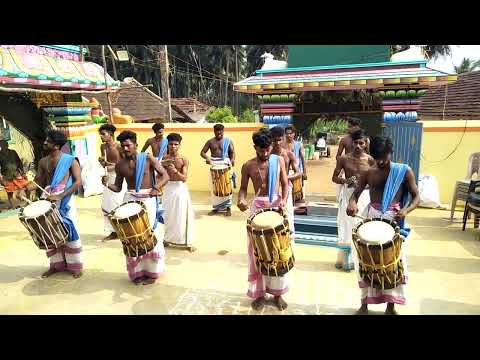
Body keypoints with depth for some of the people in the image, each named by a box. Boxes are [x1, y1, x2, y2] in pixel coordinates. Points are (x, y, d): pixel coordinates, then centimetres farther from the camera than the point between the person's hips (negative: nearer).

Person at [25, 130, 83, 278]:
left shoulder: (70, 160, -7)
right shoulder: (43, 162, 10)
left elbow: (78, 182, -13)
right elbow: (38, 182, 12)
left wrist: (60, 196, -22)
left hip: (64, 199, -5)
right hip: (47, 199, 6)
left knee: (69, 231, -1)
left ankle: (76, 266, 12)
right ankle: (56, 264, 26)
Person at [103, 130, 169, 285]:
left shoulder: (147, 158, -6)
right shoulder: (120, 164, 4)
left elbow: (165, 175, -7)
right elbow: (118, 187, 10)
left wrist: (156, 187, -24)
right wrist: (107, 184, -11)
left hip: (147, 198, -3)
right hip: (129, 199, 3)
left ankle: (152, 271, 17)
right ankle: (137, 271, 21)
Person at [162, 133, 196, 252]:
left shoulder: (184, 160, -6)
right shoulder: (164, 159, 0)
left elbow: (184, 178, -15)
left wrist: (175, 171, -30)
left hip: (181, 188, -2)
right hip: (168, 188, 2)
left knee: (183, 215, 3)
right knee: (168, 215, 13)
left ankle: (187, 241, 14)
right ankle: (168, 238, 31)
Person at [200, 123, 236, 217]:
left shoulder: (228, 141, 1)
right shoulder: (210, 141, 5)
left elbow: (232, 152, 0)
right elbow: (202, 152, 3)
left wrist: (232, 159, -21)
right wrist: (207, 158, -17)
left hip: (225, 164, -2)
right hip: (214, 165, 2)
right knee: (214, 187, 6)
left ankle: (228, 207, 9)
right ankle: (216, 207, 18)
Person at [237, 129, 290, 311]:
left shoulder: (279, 160, -1)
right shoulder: (248, 166, -4)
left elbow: (285, 184, 3)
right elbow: (243, 188, 2)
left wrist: (283, 200, -15)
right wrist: (241, 200, -19)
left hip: (276, 205, 1)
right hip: (258, 207, -1)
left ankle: (277, 292, 23)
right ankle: (259, 292, 20)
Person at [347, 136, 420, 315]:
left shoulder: (404, 171, -2)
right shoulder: (368, 173, 3)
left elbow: (416, 197, 0)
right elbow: (356, 194, 4)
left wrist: (406, 210, -21)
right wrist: (352, 203, -20)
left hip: (394, 219, -1)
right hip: (370, 217, 2)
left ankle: (391, 305, 22)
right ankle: (365, 302, 20)